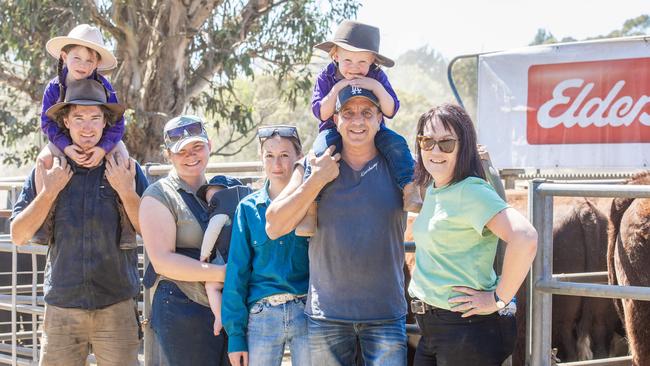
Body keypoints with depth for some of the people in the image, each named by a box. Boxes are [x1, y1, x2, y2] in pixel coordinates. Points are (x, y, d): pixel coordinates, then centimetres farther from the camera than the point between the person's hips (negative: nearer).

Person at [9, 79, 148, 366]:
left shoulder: (126, 169, 4)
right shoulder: (46, 170, 7)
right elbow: (18, 236, 4)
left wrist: (126, 192, -11)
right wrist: (50, 191, -6)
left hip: (116, 307, -1)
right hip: (61, 307, 1)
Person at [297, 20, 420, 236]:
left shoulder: (377, 77, -3)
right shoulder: (326, 77, -4)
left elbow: (391, 111, -11)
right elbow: (321, 113, -12)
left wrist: (377, 87, -26)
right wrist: (336, 89, -25)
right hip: (334, 130, -1)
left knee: (396, 143, -27)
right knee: (320, 153, -31)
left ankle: (410, 192, -32)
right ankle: (309, 208, -30)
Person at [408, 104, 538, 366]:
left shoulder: (471, 192, -17)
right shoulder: (432, 189, 10)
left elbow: (525, 238, -29)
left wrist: (499, 299, -21)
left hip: (468, 332, -9)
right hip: (431, 331, 9)